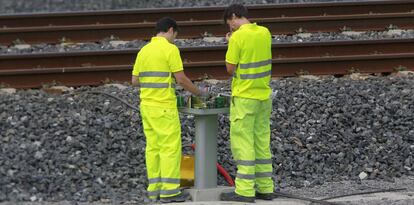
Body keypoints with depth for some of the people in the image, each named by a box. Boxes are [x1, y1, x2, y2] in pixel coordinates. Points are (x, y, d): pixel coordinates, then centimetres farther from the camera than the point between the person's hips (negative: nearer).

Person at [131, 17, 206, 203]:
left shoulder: (144, 51, 11)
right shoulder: (170, 49, -11)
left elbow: (135, 80, 12)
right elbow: (181, 79, -13)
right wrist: (199, 92, 1)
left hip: (146, 105, 8)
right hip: (164, 107, -7)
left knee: (153, 147, 10)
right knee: (171, 147, -3)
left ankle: (154, 190, 10)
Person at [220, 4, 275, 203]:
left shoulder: (238, 37, -16)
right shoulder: (265, 33, 5)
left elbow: (230, 68, -11)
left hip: (244, 97, -7)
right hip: (264, 95, 7)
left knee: (243, 142, -4)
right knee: (262, 142, 12)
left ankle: (245, 190, -5)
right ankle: (265, 188, 14)